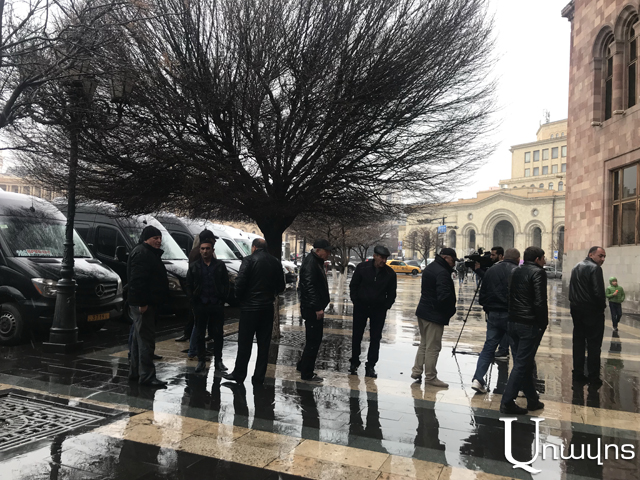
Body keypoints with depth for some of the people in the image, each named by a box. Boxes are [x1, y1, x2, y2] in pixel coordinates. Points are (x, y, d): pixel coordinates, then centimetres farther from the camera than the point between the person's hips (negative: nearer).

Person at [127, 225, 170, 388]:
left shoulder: (151, 254, 20)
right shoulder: (141, 253, -14)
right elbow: (137, 280, -23)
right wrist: (142, 303, -25)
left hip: (147, 303, 11)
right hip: (143, 304, -11)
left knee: (140, 339, 16)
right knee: (146, 340, -10)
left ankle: (135, 372, 25)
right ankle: (146, 376, -6)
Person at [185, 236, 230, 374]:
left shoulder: (220, 265, 5)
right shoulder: (194, 266, 7)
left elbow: (226, 284, 5)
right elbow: (188, 285, 7)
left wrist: (222, 300, -4)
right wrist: (193, 301, -1)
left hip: (217, 305, -1)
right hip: (200, 305, 1)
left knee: (218, 334, 5)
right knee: (199, 334, 7)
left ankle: (218, 361, 15)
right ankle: (201, 361, 18)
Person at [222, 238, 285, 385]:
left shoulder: (249, 260, -10)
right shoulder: (275, 262, 6)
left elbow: (240, 282, -16)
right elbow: (281, 287, 8)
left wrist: (239, 297, 2)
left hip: (250, 307, -4)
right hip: (267, 307, 4)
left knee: (245, 342, 6)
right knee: (264, 344, 10)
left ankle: (239, 374, 16)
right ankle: (259, 377, 15)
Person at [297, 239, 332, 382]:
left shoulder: (316, 262, 15)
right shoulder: (310, 263, -18)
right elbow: (310, 287, -25)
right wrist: (318, 308, -25)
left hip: (314, 308, 10)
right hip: (312, 309, -10)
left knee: (313, 339, 19)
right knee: (313, 340, -3)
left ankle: (303, 366, 32)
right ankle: (307, 374, 7)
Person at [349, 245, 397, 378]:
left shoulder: (390, 273, -6)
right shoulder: (362, 268, -8)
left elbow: (391, 293, 5)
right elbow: (353, 286, 2)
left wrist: (386, 306, -2)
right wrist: (356, 302, -2)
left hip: (379, 310, 0)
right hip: (361, 307, 0)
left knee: (375, 338, 2)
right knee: (356, 336, 8)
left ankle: (370, 366, 11)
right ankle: (354, 363, 23)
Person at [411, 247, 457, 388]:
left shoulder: (430, 267, 12)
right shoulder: (442, 272, -19)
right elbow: (444, 296, -26)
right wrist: (451, 311, -9)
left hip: (423, 311, 10)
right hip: (435, 314, -10)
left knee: (424, 344, 19)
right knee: (433, 347, 0)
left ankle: (416, 371, 24)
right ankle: (430, 377, 9)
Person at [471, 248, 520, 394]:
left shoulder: (491, 270, 9)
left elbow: (482, 295, 11)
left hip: (493, 315, 5)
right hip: (510, 316, -5)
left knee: (489, 347, 10)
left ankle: (478, 379, 2)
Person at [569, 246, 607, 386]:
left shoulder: (576, 268, 13)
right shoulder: (595, 268, -13)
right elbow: (599, 292, -20)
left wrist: (575, 304, 12)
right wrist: (602, 306, -5)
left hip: (576, 310, 7)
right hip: (592, 311, -7)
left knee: (578, 342, 11)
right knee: (594, 344, 0)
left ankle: (578, 374, 15)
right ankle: (594, 377, 5)